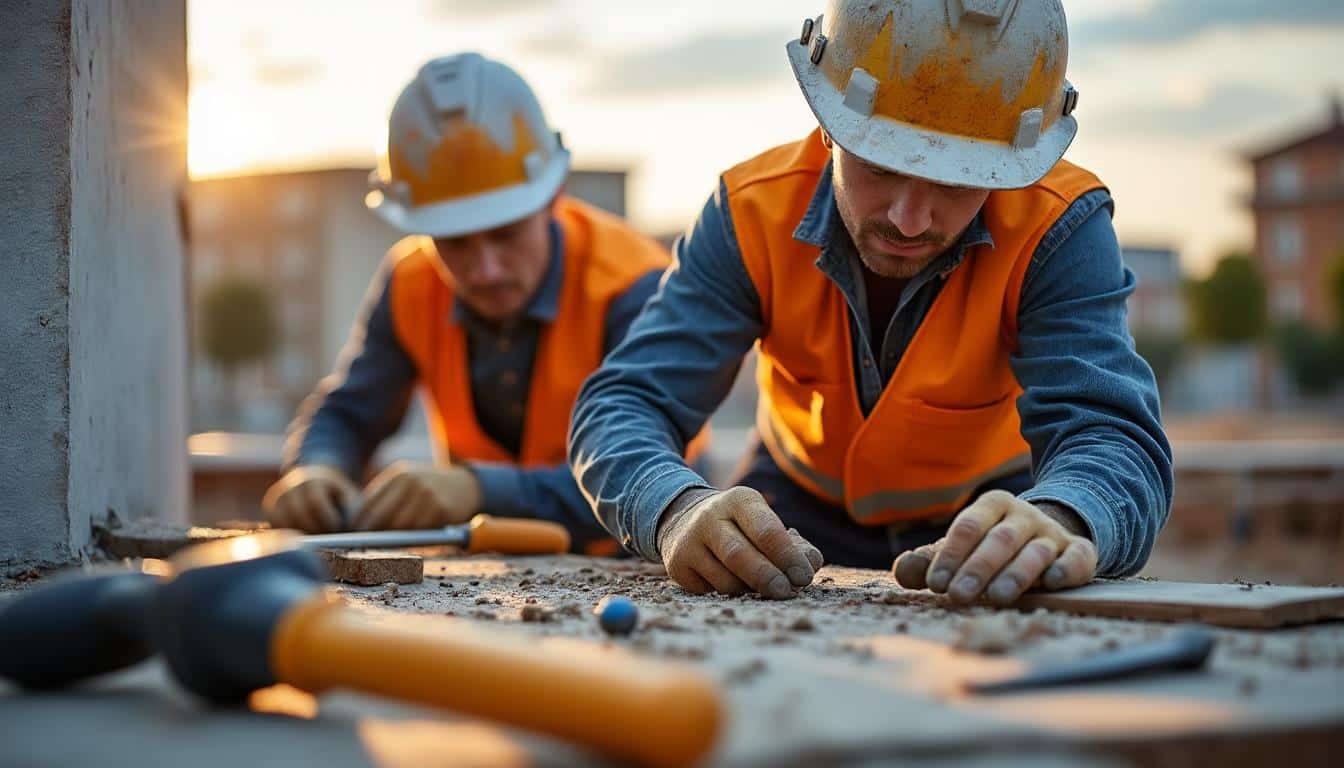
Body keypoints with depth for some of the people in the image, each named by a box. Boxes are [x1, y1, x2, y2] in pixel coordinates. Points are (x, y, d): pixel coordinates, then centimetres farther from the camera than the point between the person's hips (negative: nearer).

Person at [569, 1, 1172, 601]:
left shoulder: (1057, 229, -27)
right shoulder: (754, 212, -23)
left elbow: (1112, 437, -38)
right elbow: (624, 402, -29)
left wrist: (1058, 525, -64)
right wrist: (681, 509, -53)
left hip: (982, 512, 1)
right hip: (802, 513, 0)